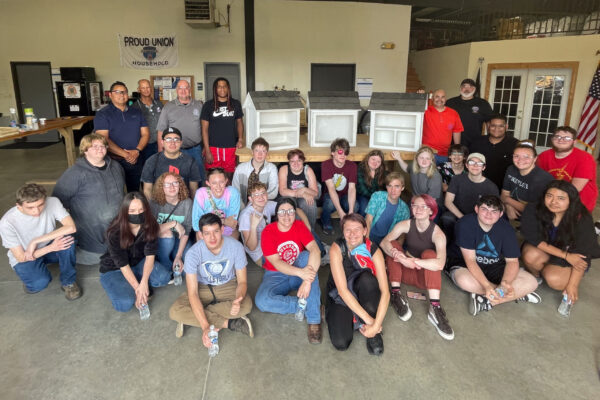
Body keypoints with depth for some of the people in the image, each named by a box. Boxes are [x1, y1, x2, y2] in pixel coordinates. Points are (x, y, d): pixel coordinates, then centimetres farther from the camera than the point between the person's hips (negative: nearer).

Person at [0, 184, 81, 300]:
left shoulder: (52, 202, -23)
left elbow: (71, 227, -32)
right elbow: (21, 257, -20)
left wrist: (36, 241, -31)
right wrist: (50, 247, -34)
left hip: (49, 247, 3)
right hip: (24, 258, -2)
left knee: (67, 237, -30)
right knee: (40, 282, -31)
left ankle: (68, 282, -9)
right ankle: (30, 277, 8)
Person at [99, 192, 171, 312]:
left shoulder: (150, 226, -19)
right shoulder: (115, 233, -28)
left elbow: (150, 255, -18)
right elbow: (123, 265, -23)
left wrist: (144, 282, -30)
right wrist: (138, 288, -26)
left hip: (138, 262, 3)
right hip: (114, 269, -3)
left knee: (164, 277, -27)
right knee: (125, 304, -27)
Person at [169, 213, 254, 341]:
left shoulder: (236, 246, -22)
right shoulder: (193, 253, -25)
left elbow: (242, 281, -13)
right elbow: (192, 293, -26)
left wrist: (238, 300, -37)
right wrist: (205, 326, -38)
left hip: (228, 286, 0)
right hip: (202, 287, 0)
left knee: (246, 305, -31)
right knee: (175, 311, -26)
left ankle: (190, 318, -21)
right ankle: (229, 323, -23)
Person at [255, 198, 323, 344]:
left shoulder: (300, 226, -9)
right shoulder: (268, 232, -14)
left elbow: (315, 250, -25)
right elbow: (276, 263, -23)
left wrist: (308, 279, -41)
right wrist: (301, 273, -40)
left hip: (299, 274, 2)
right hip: (276, 276, -2)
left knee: (307, 256, -31)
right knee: (262, 301, -31)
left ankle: (314, 319, -31)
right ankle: (310, 305, -18)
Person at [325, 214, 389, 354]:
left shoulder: (373, 250, -18)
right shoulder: (337, 248, -22)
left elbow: (385, 291, -24)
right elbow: (342, 289, -28)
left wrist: (376, 325, -34)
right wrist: (367, 318, -31)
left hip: (363, 294, 1)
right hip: (339, 297, -1)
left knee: (367, 278, -34)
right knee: (341, 343, -25)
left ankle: (374, 332, -17)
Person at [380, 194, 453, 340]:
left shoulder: (437, 233, -19)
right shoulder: (406, 224, -11)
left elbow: (440, 264, -36)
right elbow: (384, 242, -24)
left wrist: (411, 261, -41)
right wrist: (396, 254, -45)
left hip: (425, 276, -2)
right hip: (405, 271, 2)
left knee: (429, 253, -30)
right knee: (393, 245, -20)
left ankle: (435, 308, -38)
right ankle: (396, 294, -23)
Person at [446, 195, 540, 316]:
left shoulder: (506, 228, -10)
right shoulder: (466, 224, -22)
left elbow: (512, 261, -10)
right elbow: (470, 260, -25)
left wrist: (506, 282, -32)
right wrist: (487, 286, -38)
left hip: (494, 265, 4)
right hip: (462, 263, -3)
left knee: (531, 282, -14)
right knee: (464, 281, -40)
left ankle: (486, 302, -22)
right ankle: (518, 294, -19)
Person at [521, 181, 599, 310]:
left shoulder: (582, 220, -22)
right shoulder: (533, 210, -21)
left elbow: (581, 256, -19)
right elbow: (534, 238, -20)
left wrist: (572, 286, -20)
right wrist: (565, 255, -27)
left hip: (570, 257, -2)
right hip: (542, 250, 2)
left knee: (554, 280, -31)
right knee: (531, 255, -33)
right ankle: (534, 276, 1)